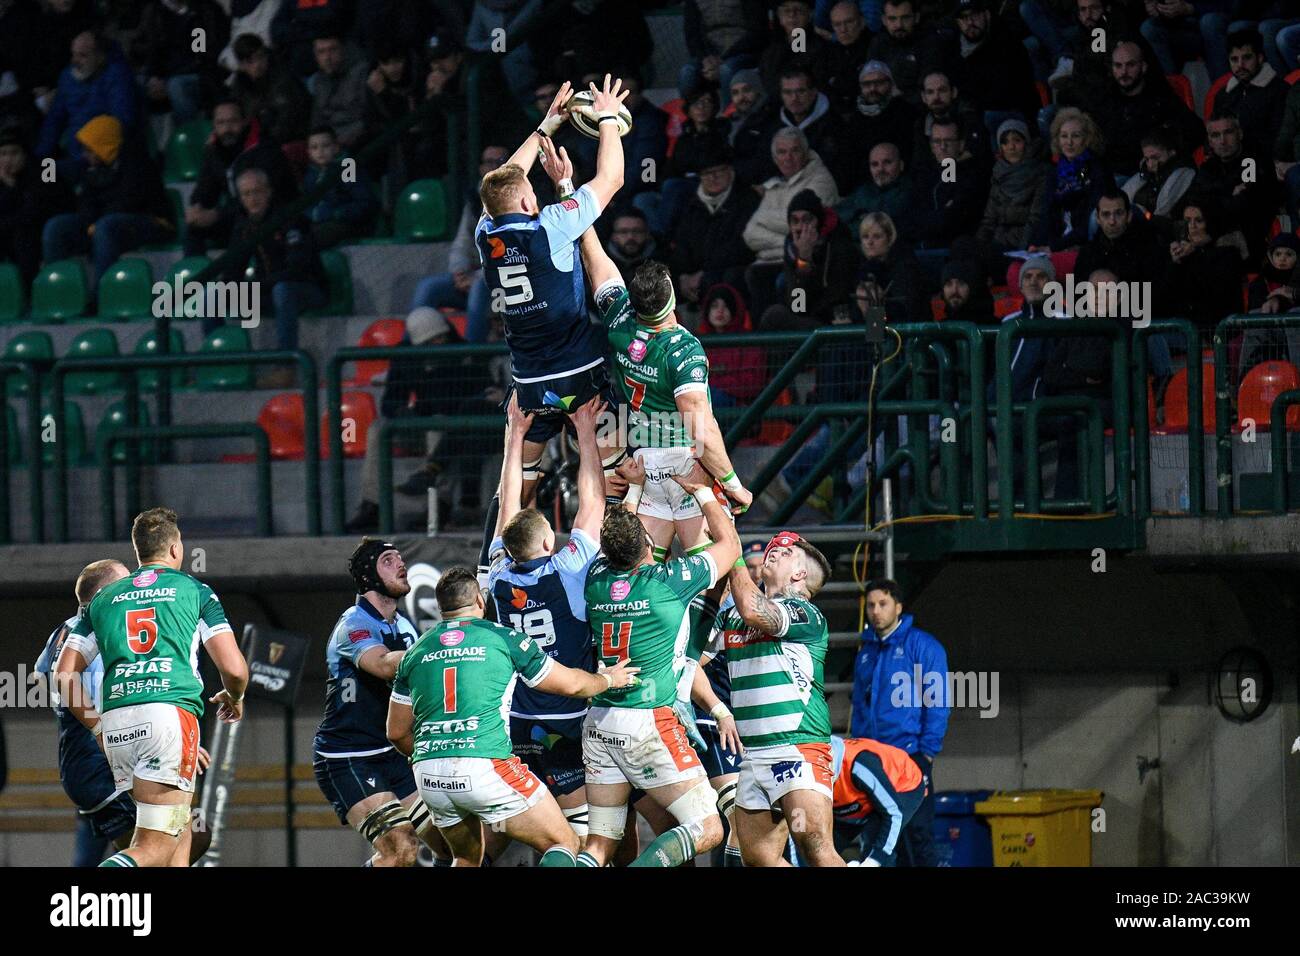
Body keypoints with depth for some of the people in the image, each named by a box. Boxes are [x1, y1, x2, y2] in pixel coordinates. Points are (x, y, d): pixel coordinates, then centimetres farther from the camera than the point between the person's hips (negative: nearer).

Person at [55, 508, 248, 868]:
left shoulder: (104, 598, 21)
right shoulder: (195, 591, 12)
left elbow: (64, 674, 15)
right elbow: (233, 669, 6)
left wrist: (97, 728, 27)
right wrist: (235, 699, 29)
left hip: (116, 719, 5)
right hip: (170, 712, -5)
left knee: (179, 832, 20)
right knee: (156, 848, -10)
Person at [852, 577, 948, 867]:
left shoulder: (922, 645, -1)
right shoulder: (866, 652, 17)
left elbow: (937, 704, -5)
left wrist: (927, 753, -11)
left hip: (910, 755, -6)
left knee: (916, 834, -10)